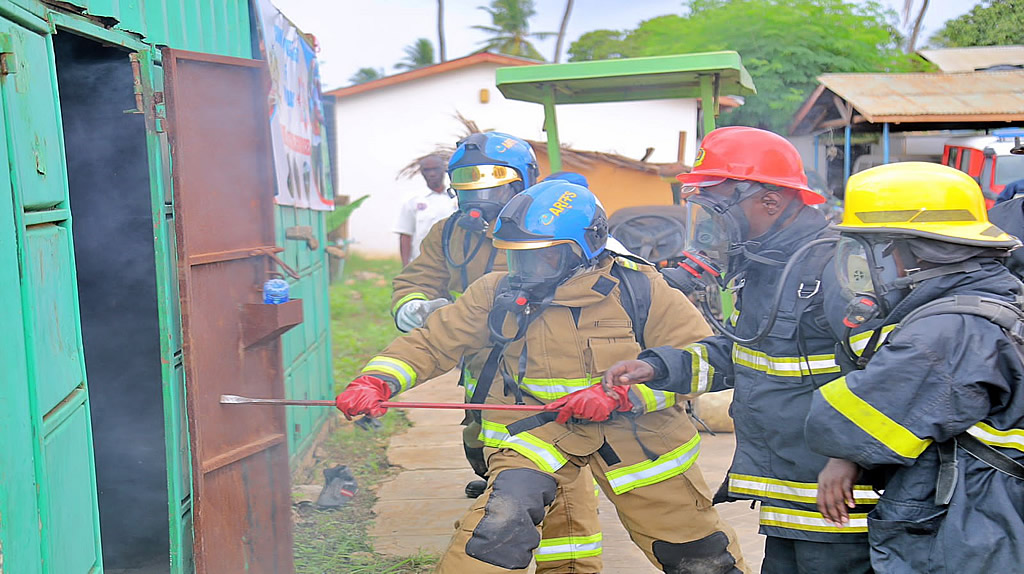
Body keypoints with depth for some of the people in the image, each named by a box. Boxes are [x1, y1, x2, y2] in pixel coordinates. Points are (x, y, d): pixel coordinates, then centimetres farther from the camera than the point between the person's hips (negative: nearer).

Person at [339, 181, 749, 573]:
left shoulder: (638, 289, -10)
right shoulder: (498, 293, -4)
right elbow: (431, 344, -1)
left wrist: (619, 395, -24)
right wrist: (376, 382, -18)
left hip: (631, 430, 0)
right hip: (534, 424, 0)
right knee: (499, 522, -27)